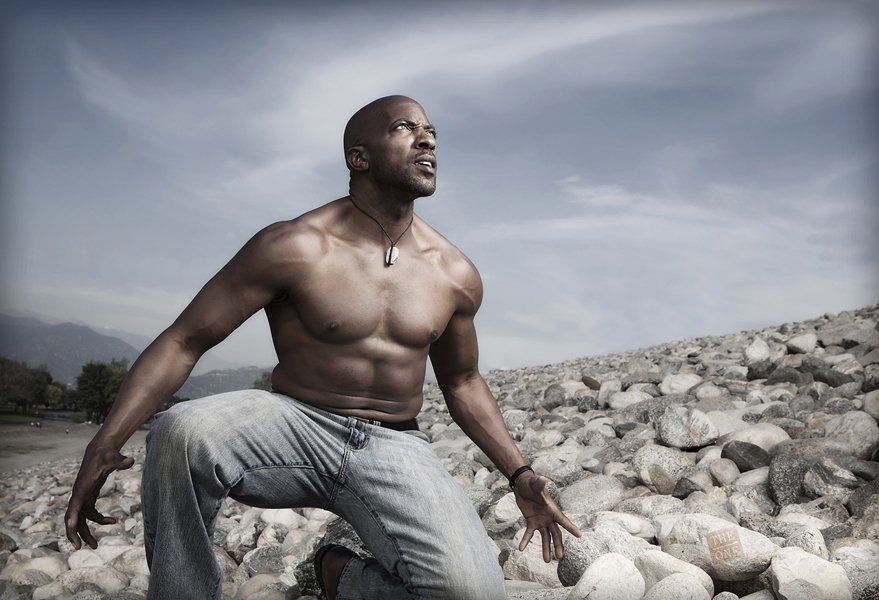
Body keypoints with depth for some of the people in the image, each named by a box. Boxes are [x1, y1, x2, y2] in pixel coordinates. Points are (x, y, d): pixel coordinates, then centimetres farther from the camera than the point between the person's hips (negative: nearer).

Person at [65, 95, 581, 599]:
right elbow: (184, 341, -9)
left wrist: (520, 475, 10)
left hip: (394, 447, 3)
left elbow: (461, 382, 17)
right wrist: (106, 442, -21)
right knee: (181, 432, -34)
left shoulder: (456, 275, 4)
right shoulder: (294, 247, -9)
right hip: (296, 425, -2)